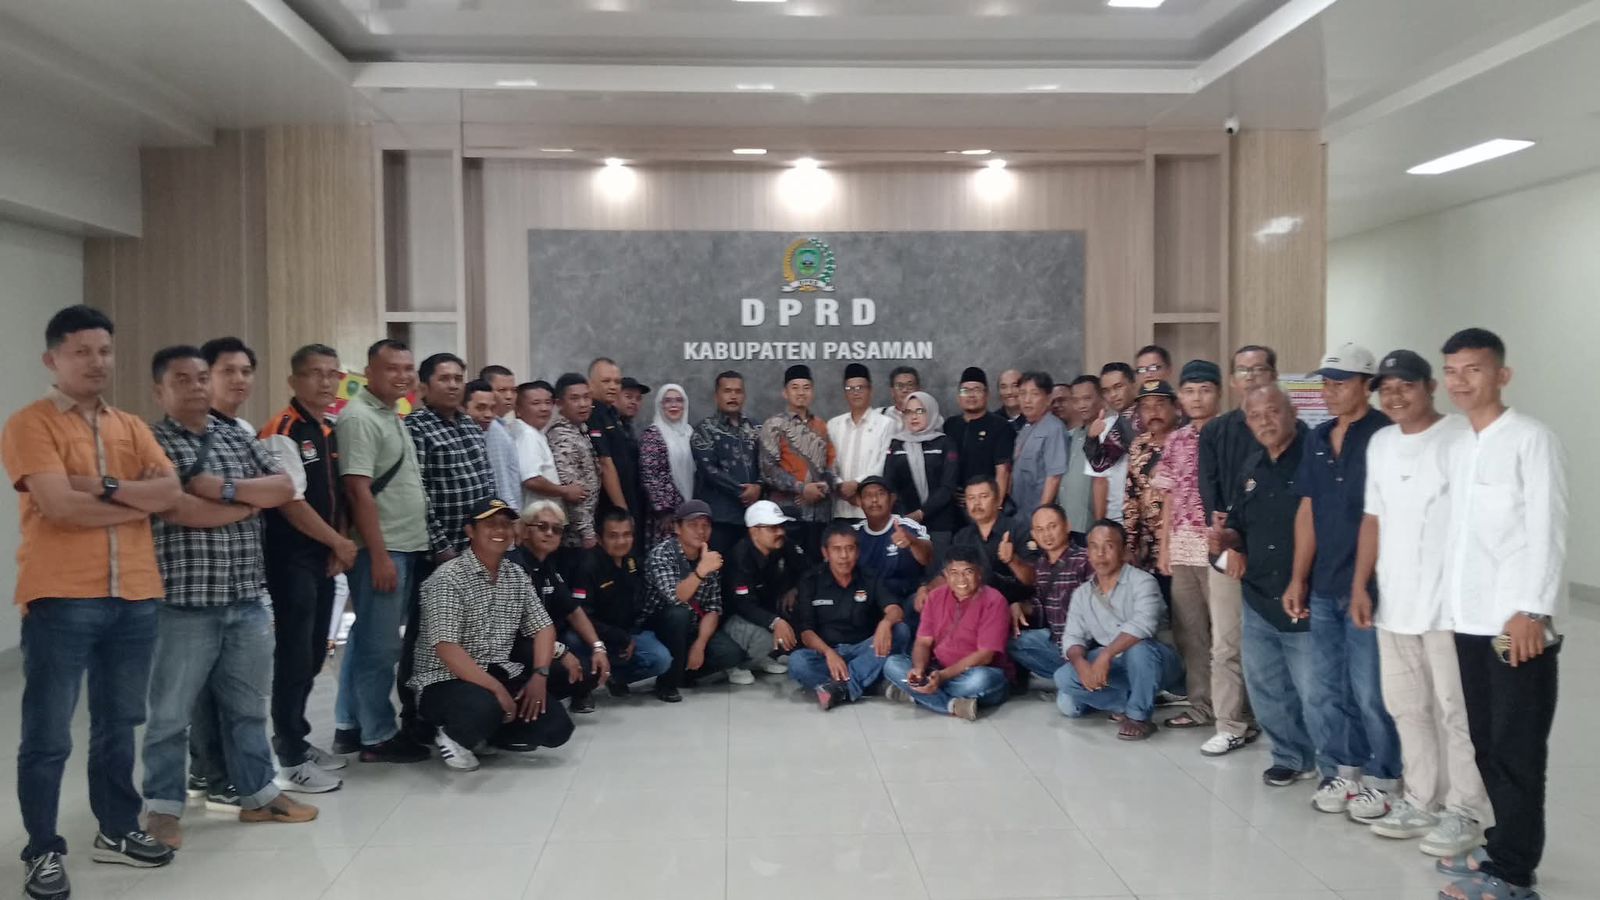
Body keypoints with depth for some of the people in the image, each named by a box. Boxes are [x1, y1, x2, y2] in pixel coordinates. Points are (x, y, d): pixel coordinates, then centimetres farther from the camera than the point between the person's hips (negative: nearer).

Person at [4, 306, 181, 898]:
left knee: (118, 724, 16)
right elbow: (60, 505, -18)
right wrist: (137, 501, -6)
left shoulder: (130, 427, 13)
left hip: (134, 597, 6)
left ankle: (116, 830, 29)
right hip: (61, 599, -5)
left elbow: (171, 491, 0)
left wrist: (106, 486, -14)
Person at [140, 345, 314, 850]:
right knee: (170, 712, 5)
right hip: (184, 603, -5)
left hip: (248, 599, 6)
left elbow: (284, 489, 3)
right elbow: (178, 511, -17)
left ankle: (258, 794, 26)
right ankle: (162, 807, 18)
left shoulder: (239, 439, 13)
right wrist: (251, 503, -5)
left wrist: (226, 488, -12)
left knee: (248, 706, 15)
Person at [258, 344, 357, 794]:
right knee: (294, 654, -4)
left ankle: (296, 738, 29)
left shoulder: (330, 432, 13)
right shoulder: (282, 432, -14)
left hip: (322, 556, 9)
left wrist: (339, 546, 3)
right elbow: (290, 501, -19)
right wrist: (339, 543, -11)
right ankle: (290, 759, 4)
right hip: (291, 558, -9)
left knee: (315, 652, 15)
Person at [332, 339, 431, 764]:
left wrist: (411, 545, 19)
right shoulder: (359, 418, -13)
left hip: (408, 546, 10)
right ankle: (378, 737, 7)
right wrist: (379, 554, -22)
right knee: (380, 646, -2)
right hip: (381, 550, -9)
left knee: (365, 639, 15)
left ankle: (349, 727, 24)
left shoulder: (392, 416, 16)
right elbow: (358, 490, -19)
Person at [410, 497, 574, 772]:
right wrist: (496, 689, -27)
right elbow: (445, 648, -23)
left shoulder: (517, 576, 7)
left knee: (557, 727, -11)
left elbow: (543, 627, 7)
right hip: (445, 679, -6)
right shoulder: (448, 577, -15)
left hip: (499, 672, 6)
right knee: (485, 709, -38)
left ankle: (487, 732, 12)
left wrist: (539, 676, -11)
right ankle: (454, 734, -3)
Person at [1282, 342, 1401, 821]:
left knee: (1370, 691, 1)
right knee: (1327, 691, 14)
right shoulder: (1318, 439, 11)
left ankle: (1382, 779, 17)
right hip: (1324, 587, 7)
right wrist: (1298, 579, 11)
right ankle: (1348, 769, 29)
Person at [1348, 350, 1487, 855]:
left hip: (1450, 603, -7)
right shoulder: (1380, 444, 12)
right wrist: (1360, 585, 12)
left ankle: (1464, 811, 13)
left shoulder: (1462, 439, -9)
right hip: (1394, 602, 7)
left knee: (1456, 712, 1)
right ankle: (1422, 801, 26)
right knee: (1406, 708, 14)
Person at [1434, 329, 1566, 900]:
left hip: (1518, 623, -7)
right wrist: (1453, 603, 11)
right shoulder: (1457, 447, 14)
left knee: (1517, 750, 0)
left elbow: (1548, 531, -13)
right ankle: (1506, 847, 26)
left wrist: (1532, 611, -19)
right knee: (1486, 744, 14)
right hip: (1469, 621, 7)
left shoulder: (1531, 439, -7)